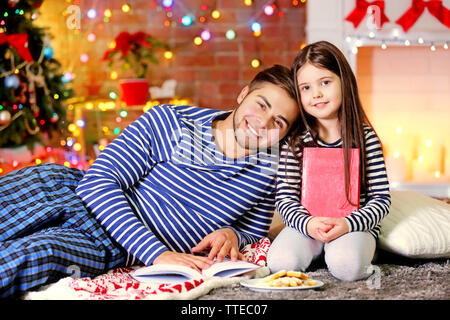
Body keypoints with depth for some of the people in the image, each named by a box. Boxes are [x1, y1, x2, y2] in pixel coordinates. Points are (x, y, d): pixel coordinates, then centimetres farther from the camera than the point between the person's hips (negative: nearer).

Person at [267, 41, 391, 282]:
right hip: (306, 224, 2)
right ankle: (316, 251, 4)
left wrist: (348, 224, -20)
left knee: (346, 266, -33)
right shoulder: (294, 142, 1)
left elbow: (381, 199, -2)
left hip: (355, 225, -2)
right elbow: (285, 198, -1)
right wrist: (307, 223, -23)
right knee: (281, 262, -25)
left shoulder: (365, 138, -2)